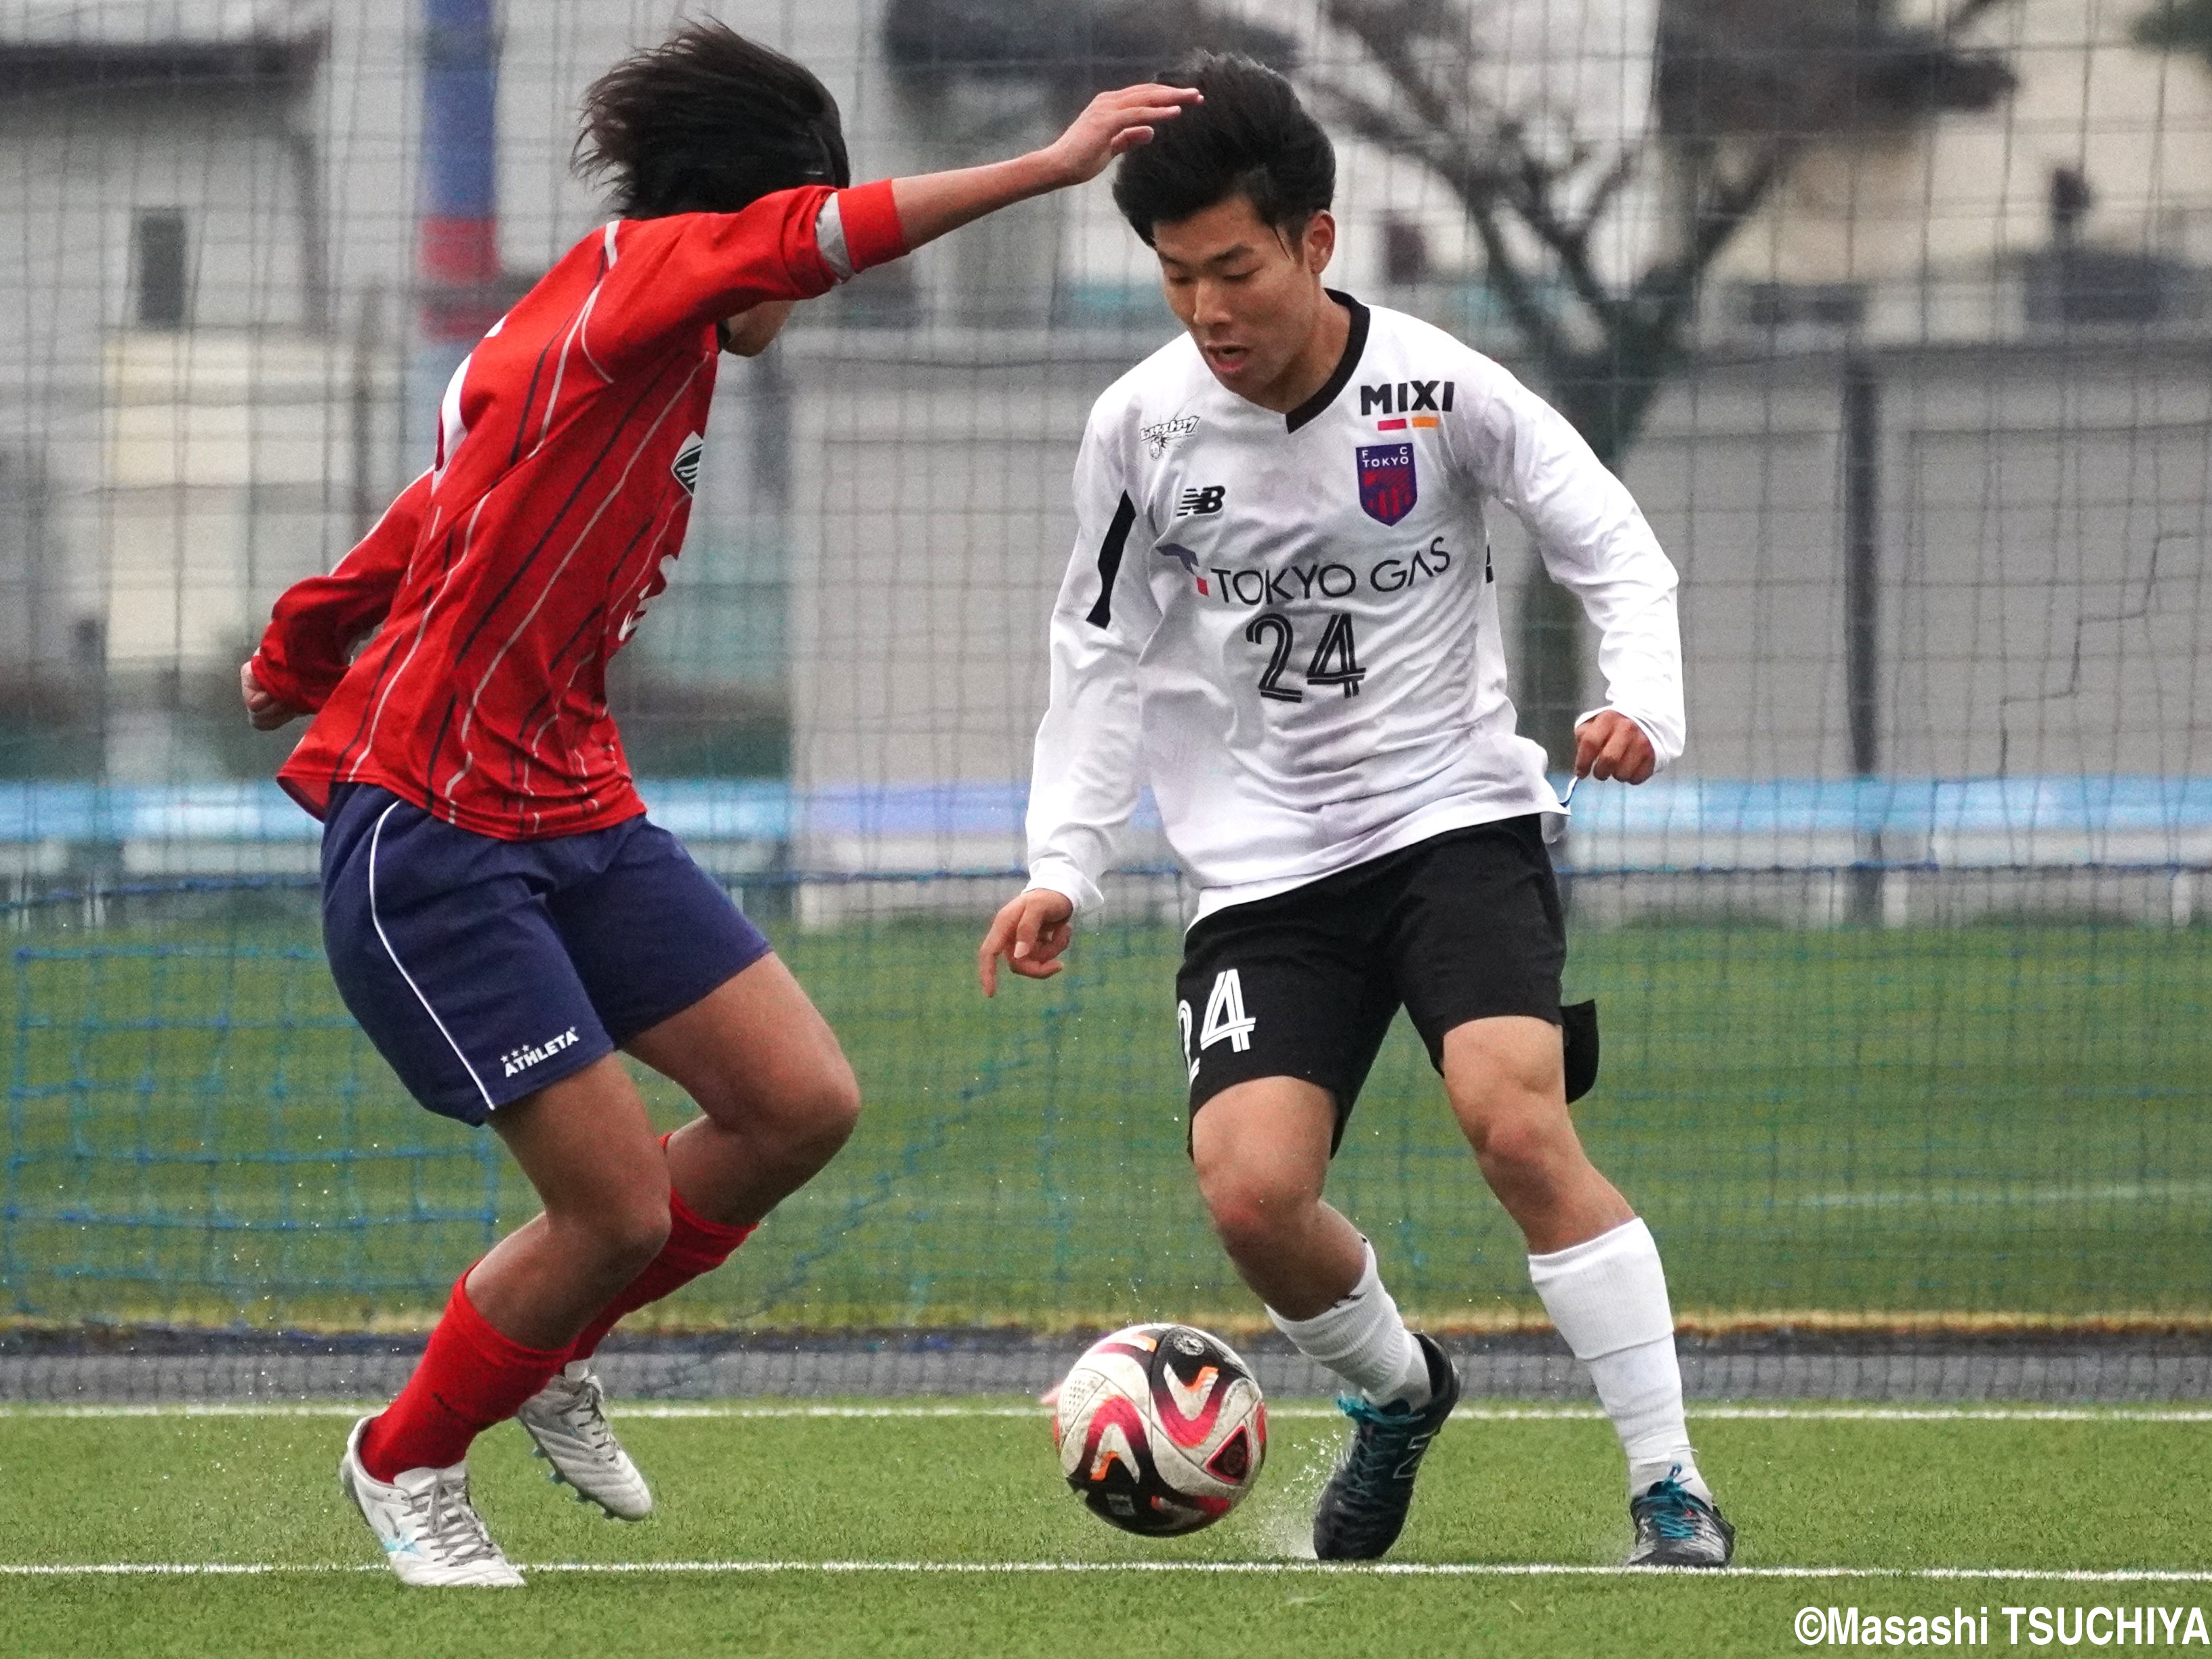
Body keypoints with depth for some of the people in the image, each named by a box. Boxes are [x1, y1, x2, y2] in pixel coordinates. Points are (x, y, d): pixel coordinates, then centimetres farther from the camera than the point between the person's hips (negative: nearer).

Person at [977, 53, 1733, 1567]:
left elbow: (1619, 552, 0)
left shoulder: (1438, 392, -10)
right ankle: (1398, 1396, 17)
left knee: (1517, 1120, -26)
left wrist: (1645, 706, -20)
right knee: (1251, 1188, -17)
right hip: (1266, 868, 2)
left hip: (1459, 819, -2)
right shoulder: (1145, 427, -4)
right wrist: (1066, 869, -1)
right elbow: (1104, 657, 8)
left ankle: (1673, 1494, -17)